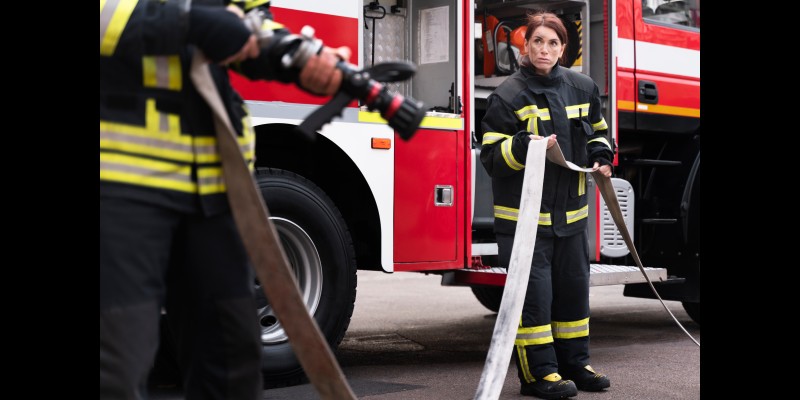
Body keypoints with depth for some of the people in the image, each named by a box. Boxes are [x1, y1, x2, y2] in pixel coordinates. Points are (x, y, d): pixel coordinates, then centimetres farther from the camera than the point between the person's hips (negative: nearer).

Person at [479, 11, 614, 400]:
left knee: (573, 288, 13)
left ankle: (574, 364, 26)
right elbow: (491, 155, -11)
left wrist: (601, 158, 5)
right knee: (533, 293, -5)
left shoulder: (582, 88, 8)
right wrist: (525, 147, -27)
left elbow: (597, 131, 24)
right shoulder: (508, 95, -8)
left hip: (570, 211, 6)